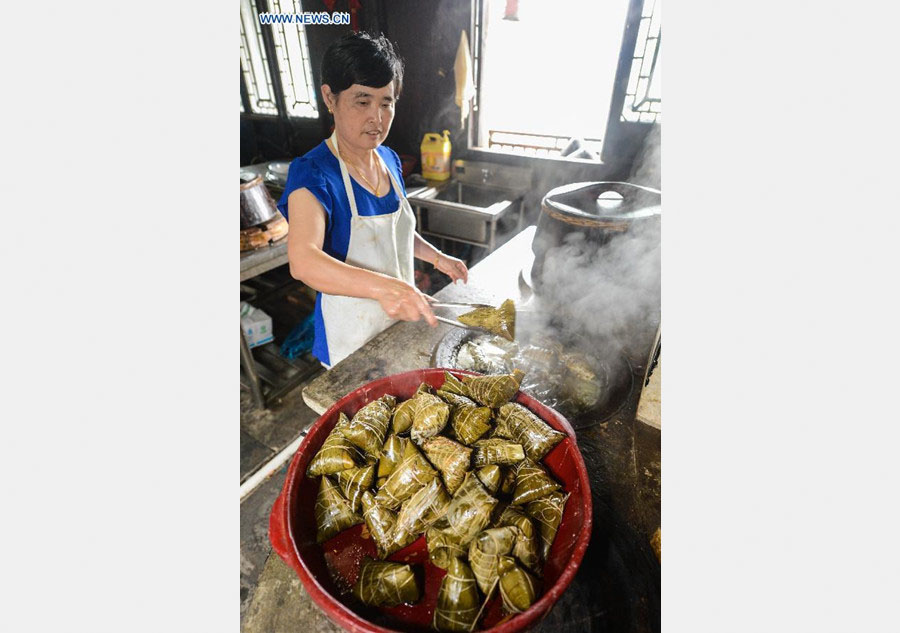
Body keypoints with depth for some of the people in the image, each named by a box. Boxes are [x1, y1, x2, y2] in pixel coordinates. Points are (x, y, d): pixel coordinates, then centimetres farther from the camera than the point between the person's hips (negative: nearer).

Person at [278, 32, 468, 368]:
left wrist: (436, 257, 4)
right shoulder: (312, 173, -22)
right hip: (352, 339, -6)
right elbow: (303, 261, -38)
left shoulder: (390, 160, 0)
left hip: (400, 318, 7)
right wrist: (381, 286, -53)